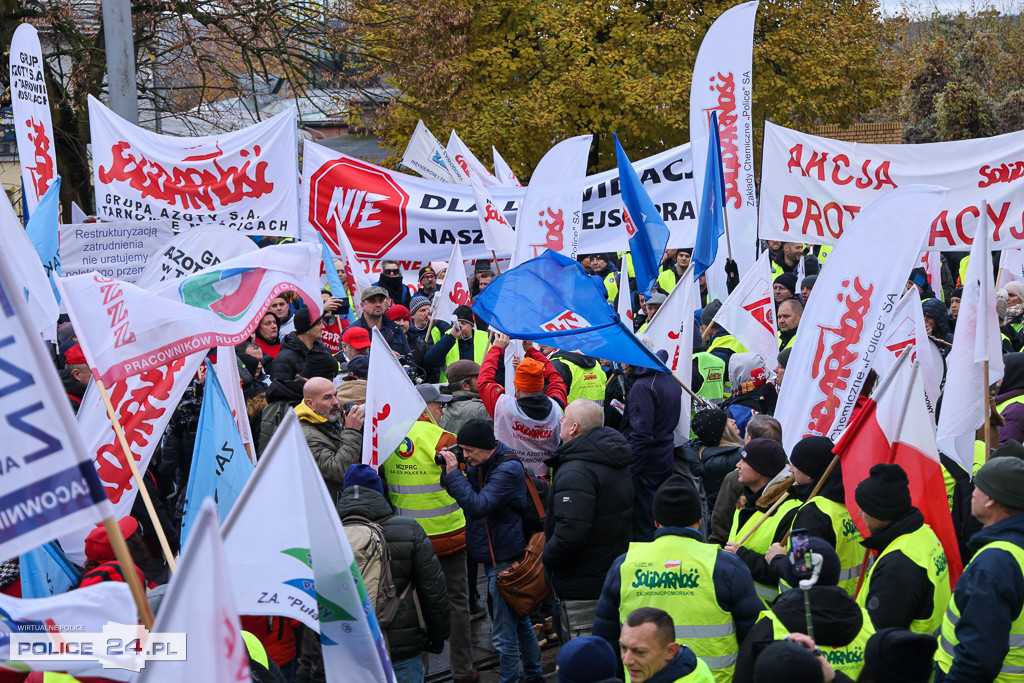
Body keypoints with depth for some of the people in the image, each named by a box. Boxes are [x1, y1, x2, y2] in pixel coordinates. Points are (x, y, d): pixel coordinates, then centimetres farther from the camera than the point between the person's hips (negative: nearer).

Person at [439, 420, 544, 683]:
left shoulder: (508, 470, -21)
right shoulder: (479, 465, 7)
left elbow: (477, 506, -29)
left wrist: (454, 473, -27)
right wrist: (448, 471, -5)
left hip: (505, 560, -10)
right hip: (494, 557, 10)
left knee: (504, 634, -5)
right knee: (519, 620, 24)